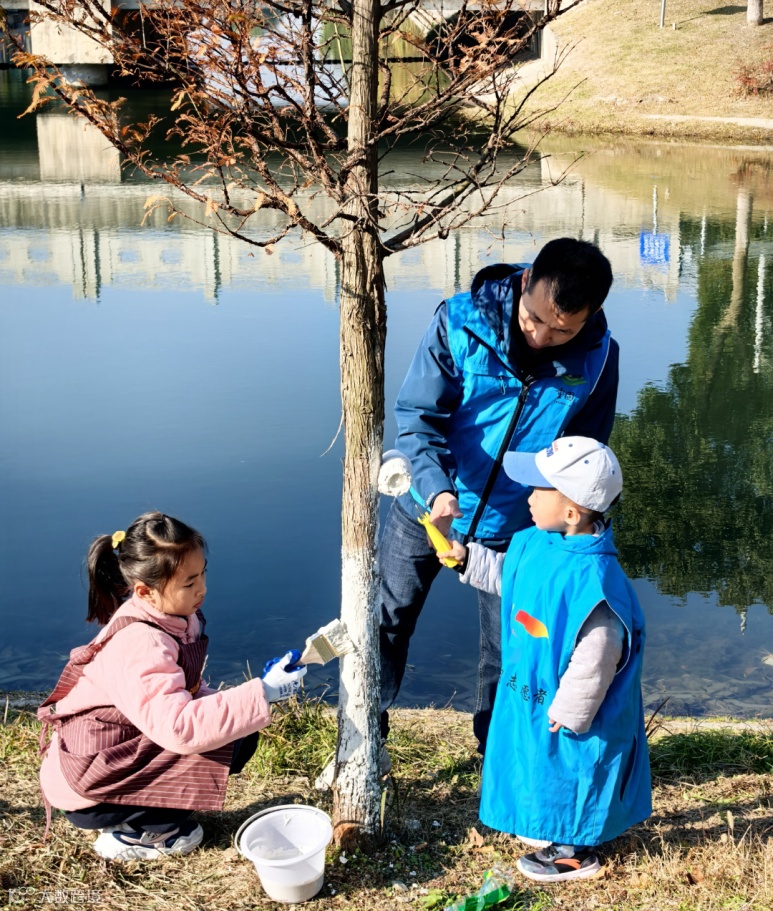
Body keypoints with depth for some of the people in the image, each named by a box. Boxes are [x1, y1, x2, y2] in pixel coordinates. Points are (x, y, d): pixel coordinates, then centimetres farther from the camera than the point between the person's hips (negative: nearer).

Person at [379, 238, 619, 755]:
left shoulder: (598, 357, -15)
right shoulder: (460, 323, -22)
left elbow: (587, 446, 0)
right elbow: (418, 416, -20)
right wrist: (438, 489, -36)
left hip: (512, 525, 1)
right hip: (429, 510, -1)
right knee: (385, 623, 12)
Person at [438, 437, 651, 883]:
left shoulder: (591, 578, -36)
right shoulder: (535, 543, -7)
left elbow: (595, 658, -31)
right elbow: (508, 576, 17)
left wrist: (565, 715, -22)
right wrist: (468, 558, 7)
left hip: (568, 704, -9)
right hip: (533, 687, 9)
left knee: (568, 770, 12)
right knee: (541, 763, 27)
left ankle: (576, 852, 35)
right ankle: (554, 827, 51)